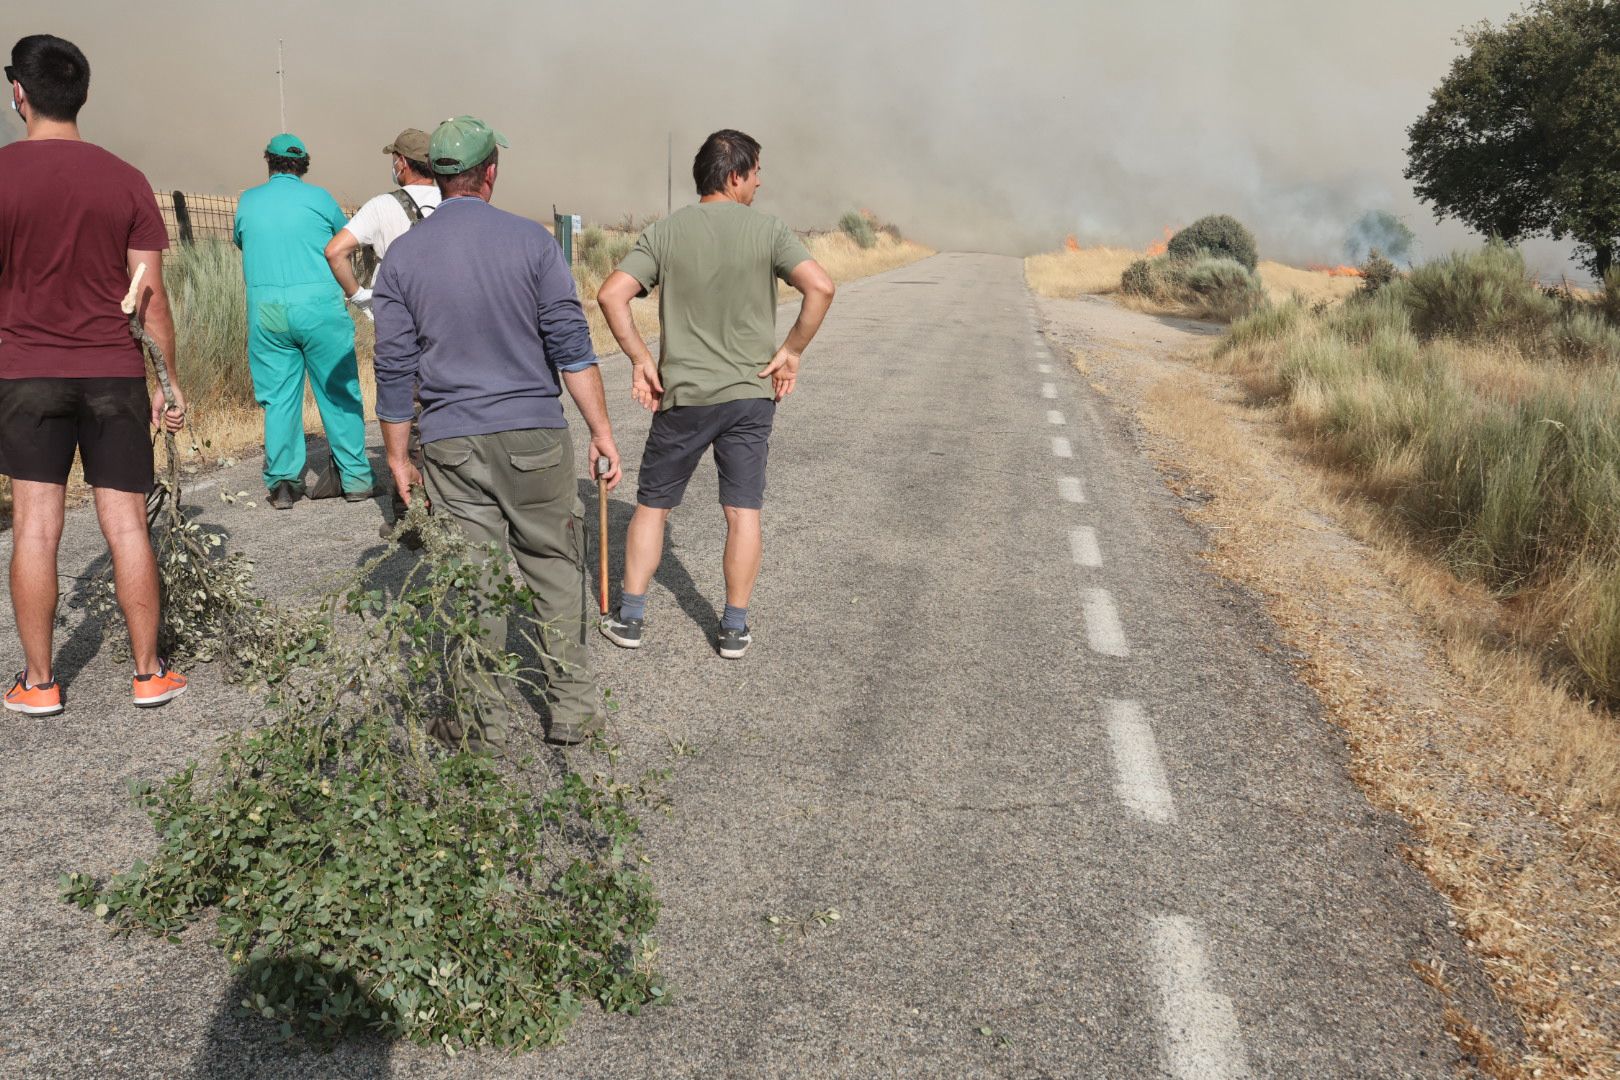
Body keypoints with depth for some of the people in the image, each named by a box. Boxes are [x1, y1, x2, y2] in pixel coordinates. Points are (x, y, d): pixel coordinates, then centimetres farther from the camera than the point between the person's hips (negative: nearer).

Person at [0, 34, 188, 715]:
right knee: (126, 526, 4)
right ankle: (149, 673, 11)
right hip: (115, 373, 1)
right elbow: (150, 296, 1)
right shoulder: (127, 182, 0)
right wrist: (171, 381, 8)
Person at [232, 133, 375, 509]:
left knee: (279, 396, 7)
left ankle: (282, 483, 6)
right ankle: (355, 478, 7)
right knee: (339, 392, 5)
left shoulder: (247, 201, 9)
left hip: (266, 310, 2)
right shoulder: (319, 198, 2)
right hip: (319, 306, -2)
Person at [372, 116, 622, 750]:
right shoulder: (530, 241, -3)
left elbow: (394, 367, 3)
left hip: (451, 445, 2)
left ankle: (486, 722, 14)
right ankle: (571, 708, 14)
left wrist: (397, 456, 11)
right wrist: (601, 430, -1)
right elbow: (570, 345, -6)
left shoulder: (403, 255, 3)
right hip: (533, 436, -1)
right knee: (554, 568, 10)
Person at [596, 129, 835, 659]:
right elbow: (820, 286, -16)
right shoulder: (767, 230, -4)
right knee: (743, 512, 7)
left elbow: (611, 295, -10)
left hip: (682, 396, 1)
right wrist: (792, 351, -6)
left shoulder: (665, 232, -1)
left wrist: (640, 359, -2)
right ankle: (735, 629, 14)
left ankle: (629, 619, 18)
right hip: (750, 394, 0)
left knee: (652, 505, 14)